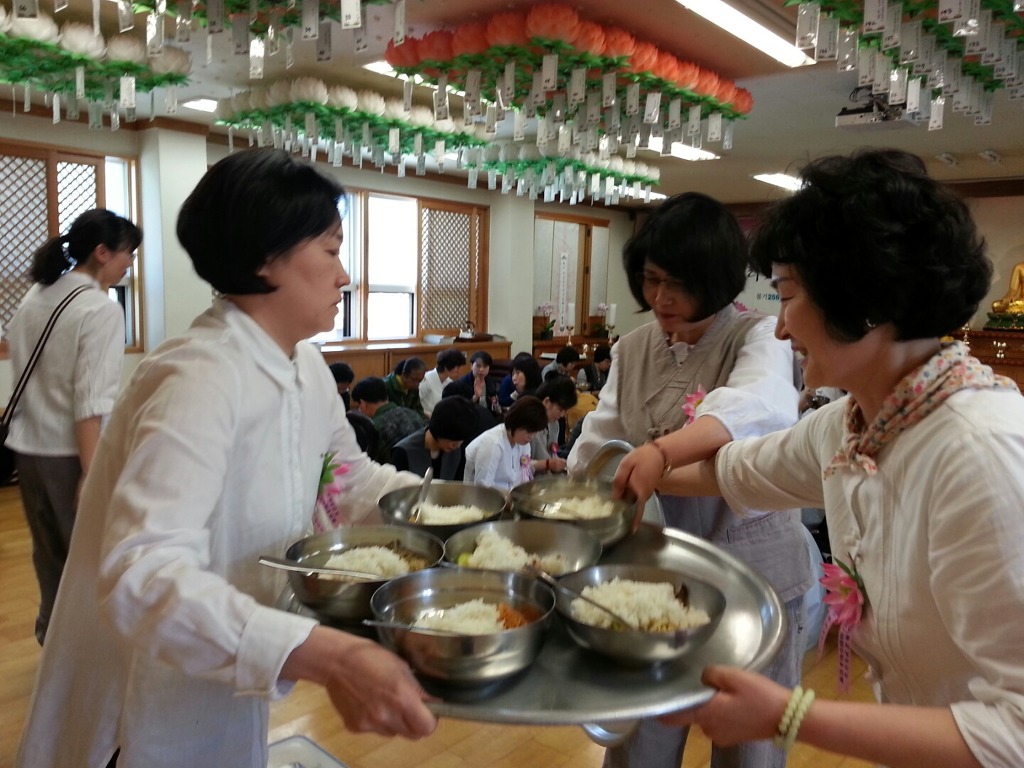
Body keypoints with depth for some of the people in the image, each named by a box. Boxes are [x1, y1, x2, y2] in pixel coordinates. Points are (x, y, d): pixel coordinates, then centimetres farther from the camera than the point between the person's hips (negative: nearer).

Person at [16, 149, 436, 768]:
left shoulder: (305, 368, -2)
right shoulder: (201, 378, -29)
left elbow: (352, 474, 10)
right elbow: (139, 574, -38)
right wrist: (326, 656, -48)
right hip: (146, 718, -7)